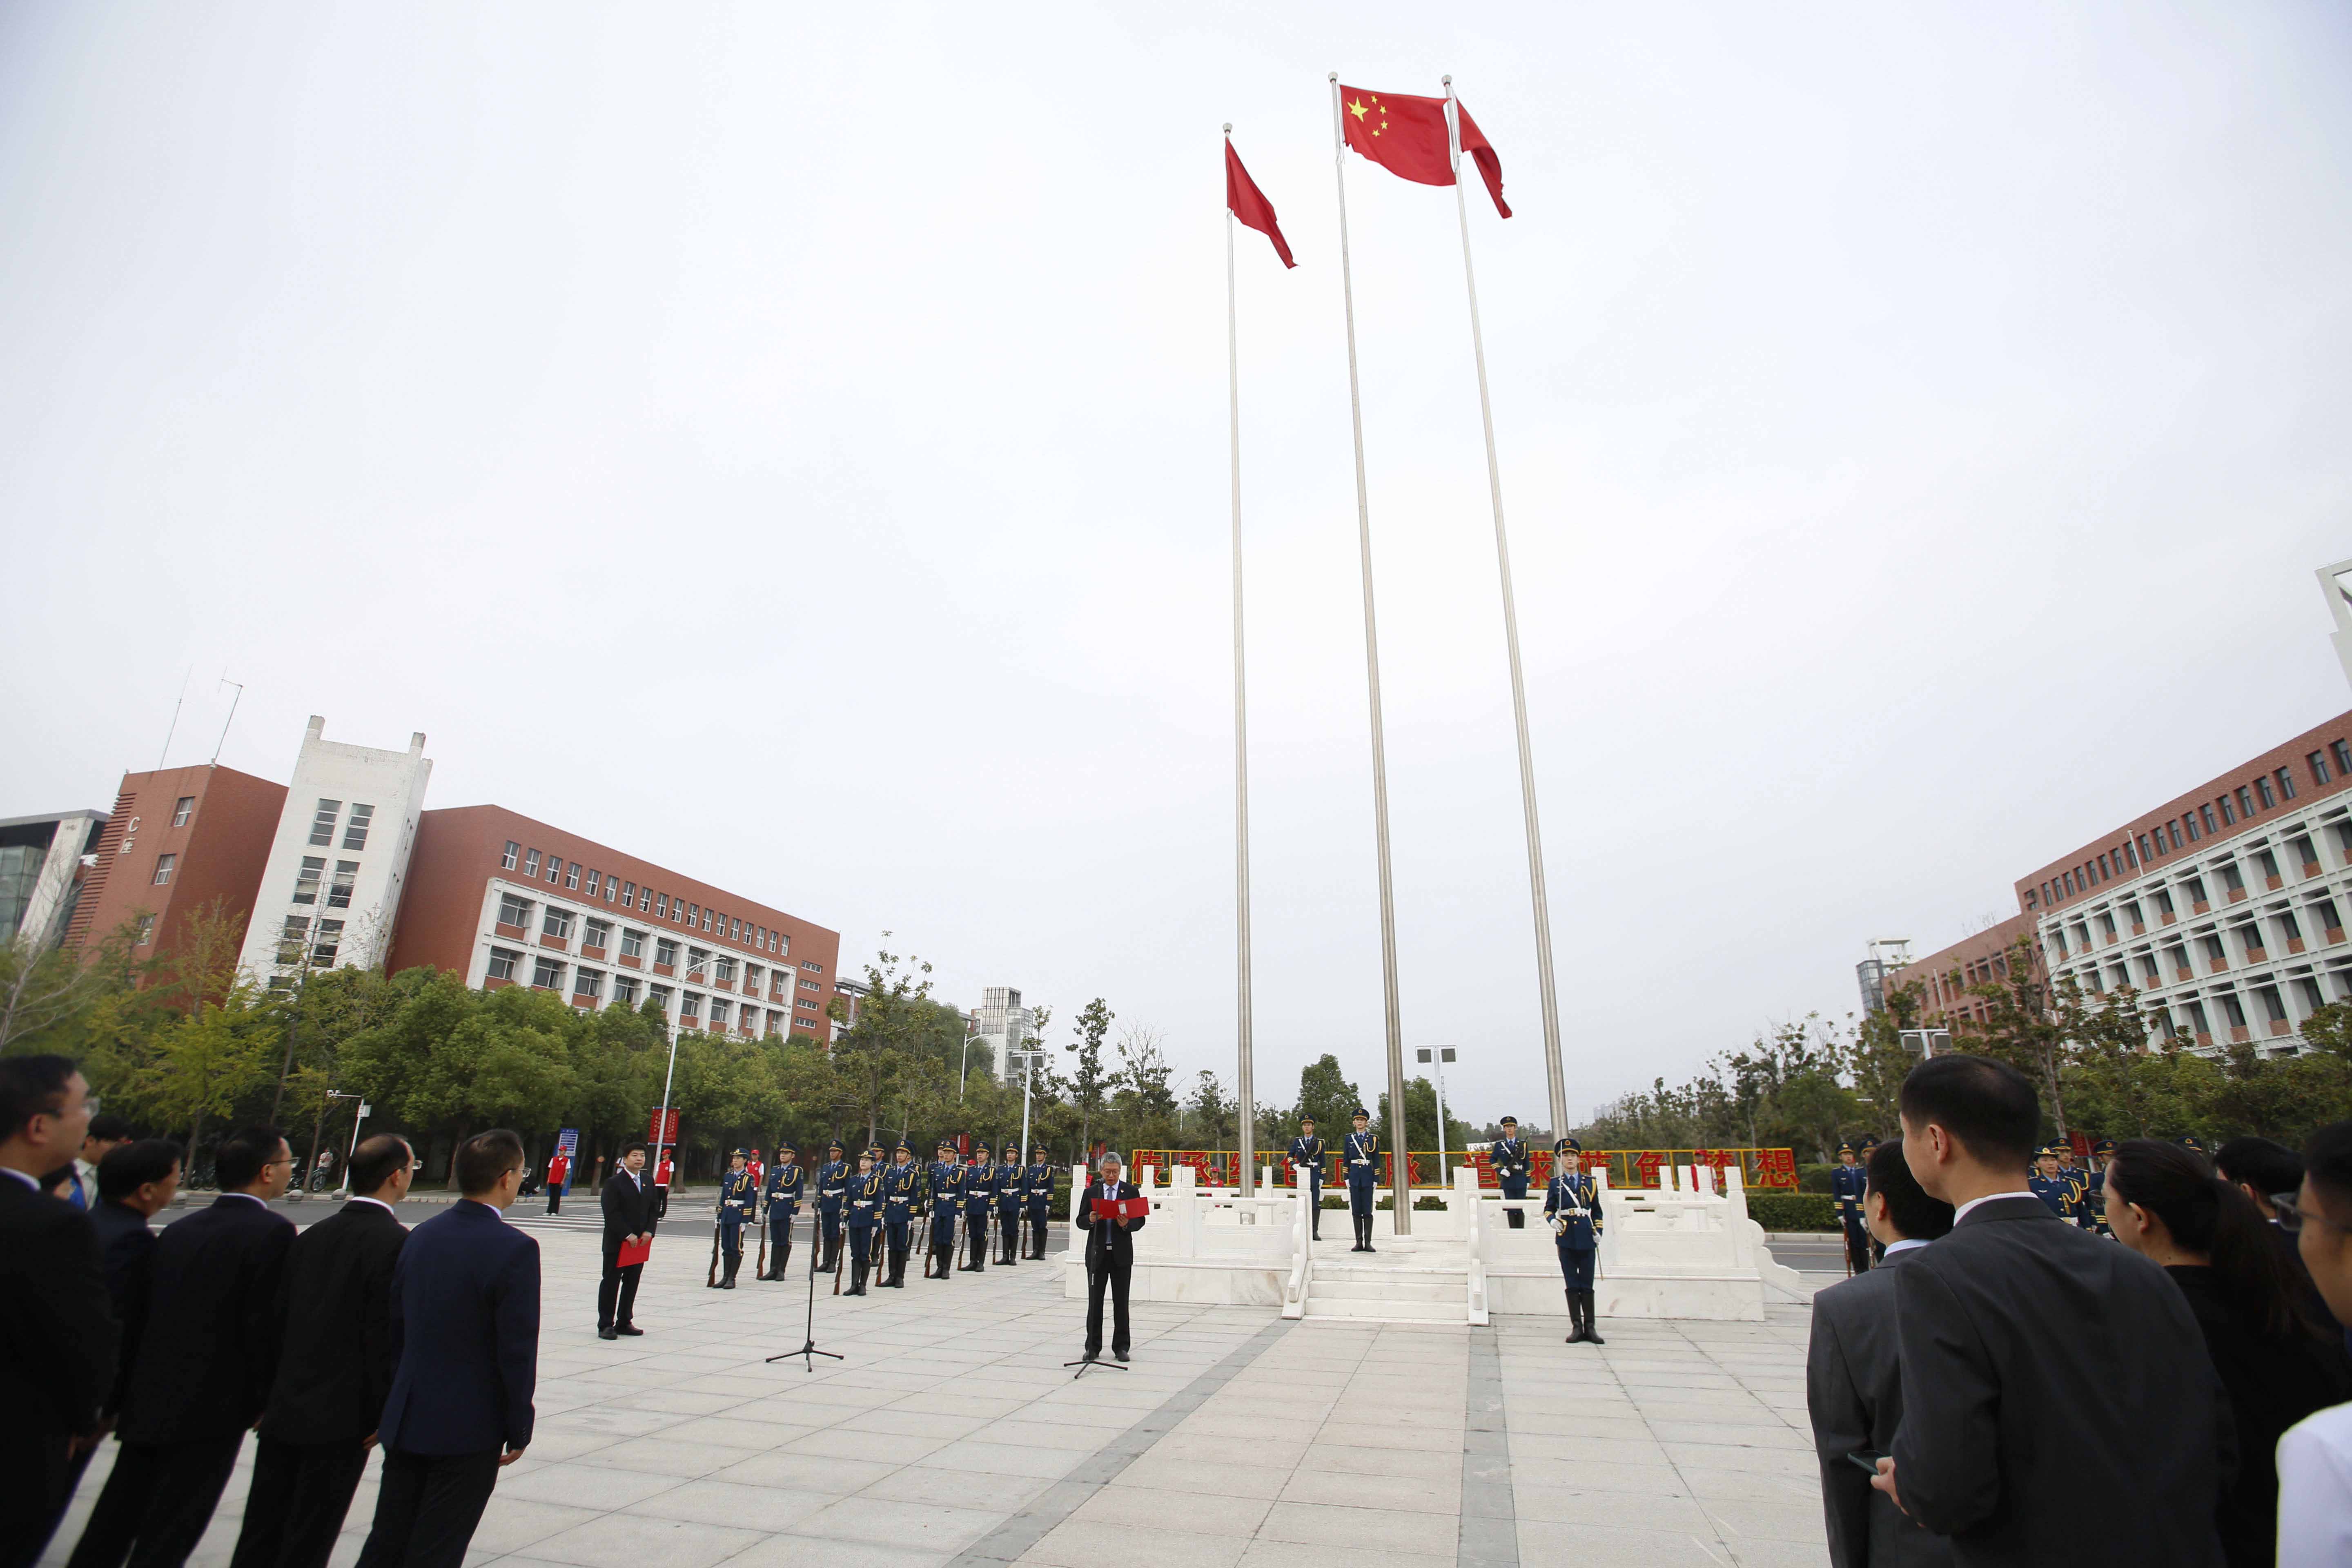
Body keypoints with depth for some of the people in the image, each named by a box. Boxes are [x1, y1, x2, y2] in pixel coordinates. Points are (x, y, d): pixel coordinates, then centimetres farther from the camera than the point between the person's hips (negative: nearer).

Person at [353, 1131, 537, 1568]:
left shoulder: (421, 1236, 0)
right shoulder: (515, 1249, -21)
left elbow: (394, 1331, 8)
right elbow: (517, 1352, -18)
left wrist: (393, 1409, 20)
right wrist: (519, 1430, -4)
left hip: (407, 1421, 6)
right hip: (470, 1428, -6)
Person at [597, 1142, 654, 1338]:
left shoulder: (648, 1182, 11)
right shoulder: (614, 1182, -8)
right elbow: (612, 1213, -14)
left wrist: (649, 1232, -4)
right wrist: (627, 1235, -18)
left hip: (640, 1242, 6)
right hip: (617, 1242, -6)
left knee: (632, 1283, 10)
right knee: (611, 1283, 2)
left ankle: (625, 1322, 19)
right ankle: (605, 1325, 9)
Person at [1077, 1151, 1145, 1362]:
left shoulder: (1131, 1191, 3)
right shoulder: (1091, 1192, 5)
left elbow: (1140, 1221, 2)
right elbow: (1080, 1222, 4)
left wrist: (1127, 1224, -19)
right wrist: (1090, 1220, -18)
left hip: (1122, 1255, 0)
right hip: (1097, 1254, 1)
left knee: (1121, 1303, 5)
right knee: (1095, 1302, 4)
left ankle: (1121, 1347, 15)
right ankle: (1093, 1347, 14)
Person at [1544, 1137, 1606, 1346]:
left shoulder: (1590, 1181, 8)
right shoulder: (1555, 1183, 5)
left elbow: (1597, 1211, 13)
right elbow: (1549, 1208, 7)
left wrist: (1598, 1232, 2)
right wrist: (1552, 1220, -13)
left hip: (1586, 1238, 1)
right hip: (1566, 1238, -1)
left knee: (1587, 1285, 3)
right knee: (1572, 1285, 2)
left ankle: (1590, 1328, 9)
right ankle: (1577, 1327, 7)